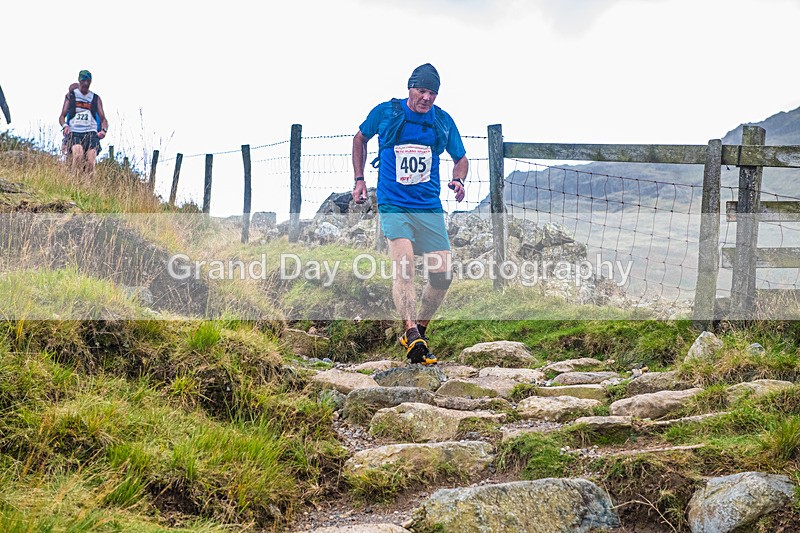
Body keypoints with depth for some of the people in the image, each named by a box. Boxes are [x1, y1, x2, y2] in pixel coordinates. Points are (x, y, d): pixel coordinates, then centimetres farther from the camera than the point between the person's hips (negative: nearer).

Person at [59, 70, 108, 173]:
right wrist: (65, 126, -8)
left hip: (91, 133, 1)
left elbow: (103, 119, 18)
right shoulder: (71, 95, 17)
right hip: (74, 132, -1)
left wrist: (103, 130, -4)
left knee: (91, 162, -22)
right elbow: (62, 116, 15)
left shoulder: (96, 98, 20)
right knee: (78, 152, -33)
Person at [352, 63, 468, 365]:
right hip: (393, 205, -3)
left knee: (442, 275, -4)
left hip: (429, 207, 3)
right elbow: (360, 138, 18)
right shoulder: (384, 113, -1)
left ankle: (418, 332, 17)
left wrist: (458, 180, -3)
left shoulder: (443, 122, 5)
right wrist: (359, 179, 12)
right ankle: (412, 336, -35)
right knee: (403, 262, -26)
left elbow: (461, 158, 19)